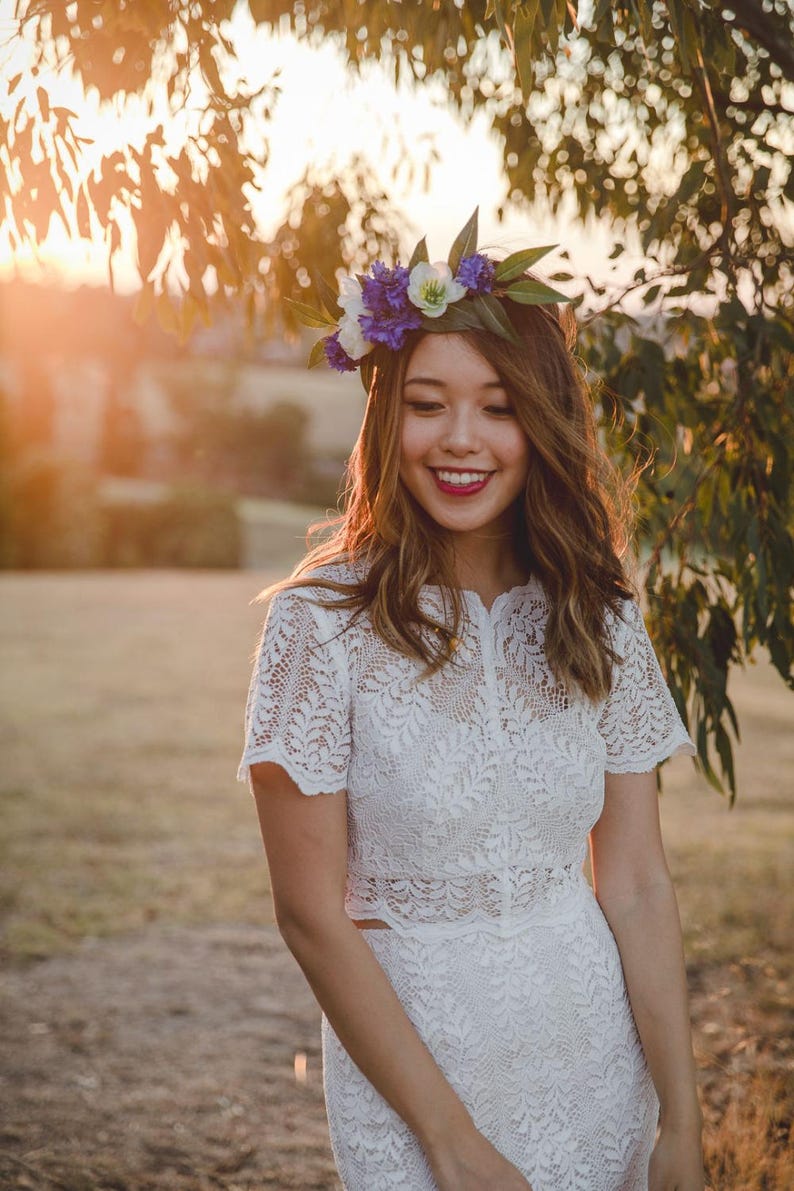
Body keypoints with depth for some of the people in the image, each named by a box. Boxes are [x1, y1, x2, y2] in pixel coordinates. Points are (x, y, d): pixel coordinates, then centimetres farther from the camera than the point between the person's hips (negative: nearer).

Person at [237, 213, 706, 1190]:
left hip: (598, 1064, 4)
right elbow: (311, 915, -13)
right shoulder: (322, 621, -14)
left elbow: (638, 888, -2)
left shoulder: (601, 623, -3)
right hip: (404, 1057, -3)